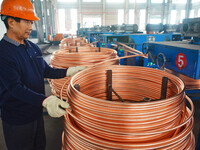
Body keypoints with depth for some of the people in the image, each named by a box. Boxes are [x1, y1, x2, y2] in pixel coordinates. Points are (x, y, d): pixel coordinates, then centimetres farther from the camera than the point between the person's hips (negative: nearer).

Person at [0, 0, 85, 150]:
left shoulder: (33, 47, 3)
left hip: (36, 111, 7)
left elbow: (46, 71, 9)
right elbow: (16, 88, -28)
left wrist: (70, 71, -3)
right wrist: (46, 101, -41)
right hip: (17, 120, -6)